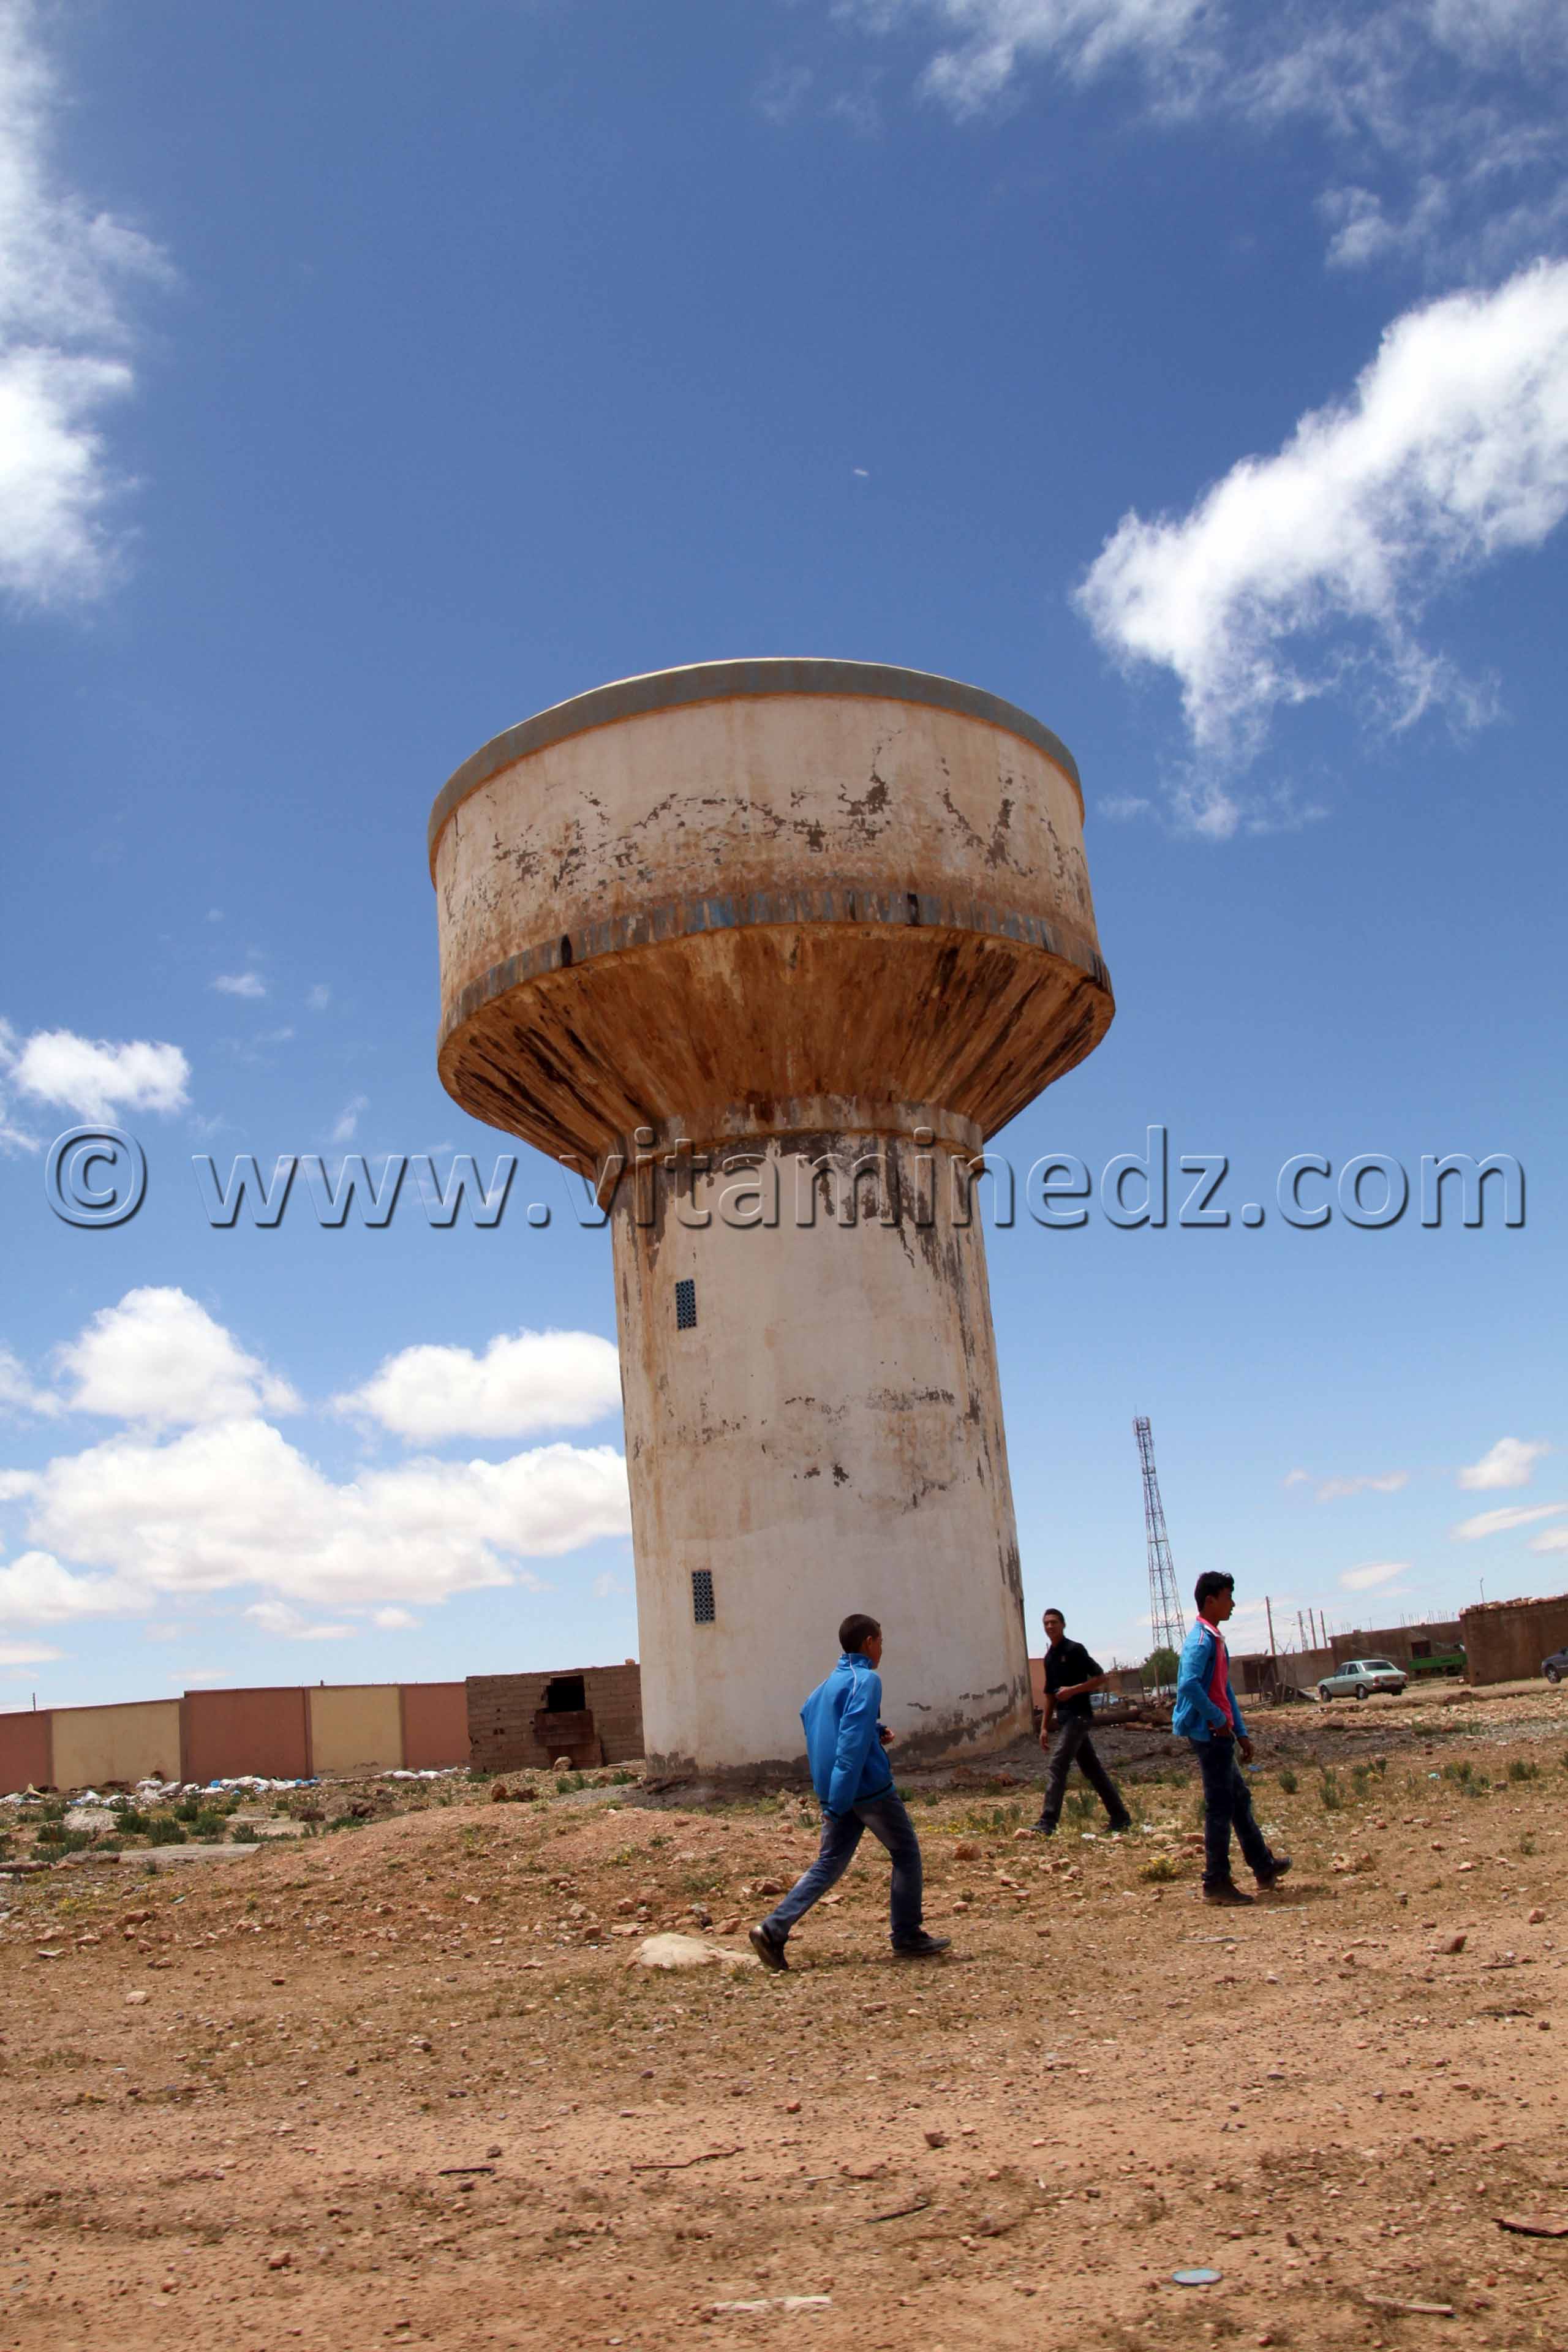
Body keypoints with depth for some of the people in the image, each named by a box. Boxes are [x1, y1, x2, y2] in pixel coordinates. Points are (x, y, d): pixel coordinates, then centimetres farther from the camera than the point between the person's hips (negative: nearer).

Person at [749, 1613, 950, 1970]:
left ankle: (773, 1929, -4)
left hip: (834, 1790, 8)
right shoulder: (866, 1680, -13)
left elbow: (808, 1714, 26)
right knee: (906, 1853, 10)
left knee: (829, 1864, 8)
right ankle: (908, 1937, 16)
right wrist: (839, 1802, -27)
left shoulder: (831, 1681, 13)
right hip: (869, 1787, -8)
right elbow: (853, 1742, -22)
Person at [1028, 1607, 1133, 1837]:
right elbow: (1050, 1694, 22)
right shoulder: (1050, 1657, 16)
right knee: (1092, 1769, 11)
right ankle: (1121, 1818, 18)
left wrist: (1073, 1690, -19)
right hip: (1064, 1719, 9)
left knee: (1056, 1766, -16)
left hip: (1079, 1716, -9)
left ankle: (1047, 1824, -20)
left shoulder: (1075, 1650, -8)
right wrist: (1044, 1727, 17)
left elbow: (1101, 1678, -11)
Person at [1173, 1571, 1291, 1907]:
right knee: (1221, 1807, -4)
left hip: (1220, 1735, 10)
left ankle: (1264, 1867, 33)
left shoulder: (1216, 1639, 16)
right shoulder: (1201, 1640, -16)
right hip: (1209, 1734, -10)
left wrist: (1241, 1733, 20)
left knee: (1239, 1799, 20)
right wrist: (1218, 1719, -21)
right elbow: (1188, 1684, -30)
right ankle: (1216, 1883, 3)